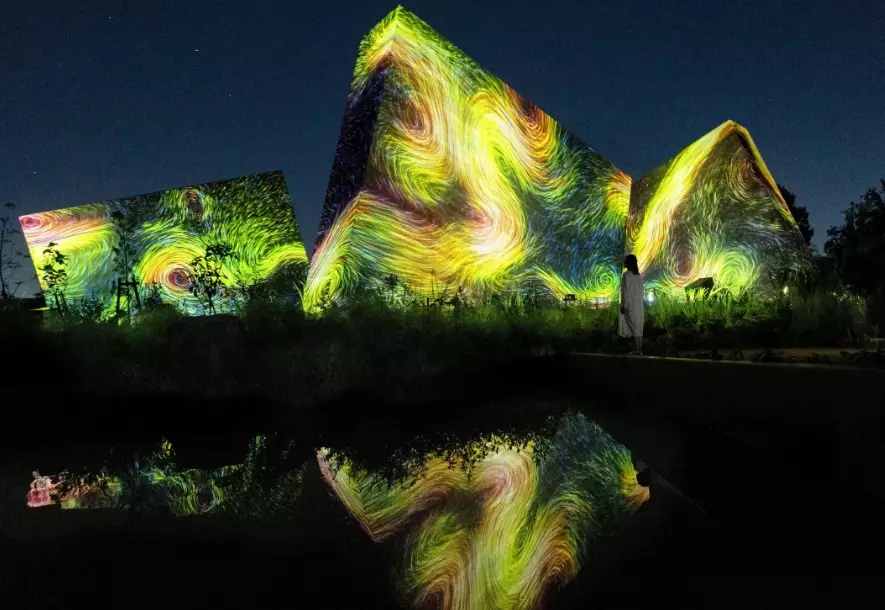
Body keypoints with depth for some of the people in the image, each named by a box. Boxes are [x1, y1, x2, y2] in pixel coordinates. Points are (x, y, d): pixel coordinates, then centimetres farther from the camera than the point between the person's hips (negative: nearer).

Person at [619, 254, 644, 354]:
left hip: (631, 303, -7)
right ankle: (640, 348, 9)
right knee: (638, 326, 8)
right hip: (639, 303, 7)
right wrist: (642, 302, 18)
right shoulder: (638, 275, 10)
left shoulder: (626, 275, -12)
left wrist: (623, 305, -13)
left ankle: (637, 349, -7)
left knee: (634, 326, -6)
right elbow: (641, 290, 13)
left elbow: (626, 290, -15)